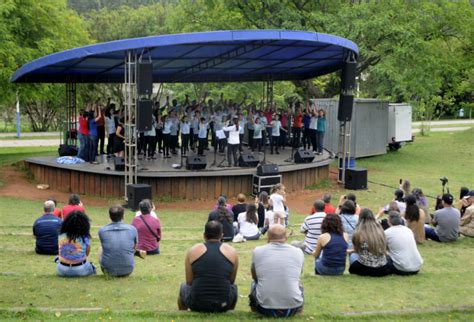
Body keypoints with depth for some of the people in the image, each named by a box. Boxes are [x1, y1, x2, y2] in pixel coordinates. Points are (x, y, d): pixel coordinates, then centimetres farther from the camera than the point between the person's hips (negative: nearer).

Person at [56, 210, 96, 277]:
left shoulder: (61, 235, -7)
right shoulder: (85, 237, -16)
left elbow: (59, 252, 9)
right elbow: (87, 253, -1)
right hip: (80, 270, -2)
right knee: (92, 267, 30)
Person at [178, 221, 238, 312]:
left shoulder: (193, 251, 0)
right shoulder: (231, 251, 2)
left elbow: (189, 282, 4)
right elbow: (232, 281, 11)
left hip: (197, 304, 0)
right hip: (223, 305, 1)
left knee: (184, 287, 32)